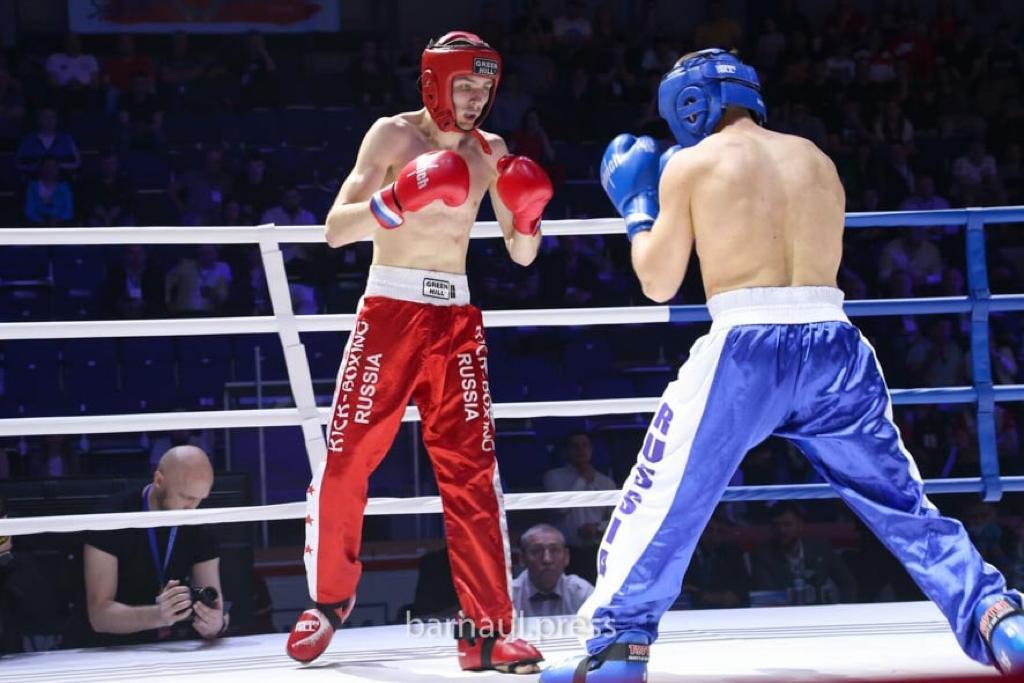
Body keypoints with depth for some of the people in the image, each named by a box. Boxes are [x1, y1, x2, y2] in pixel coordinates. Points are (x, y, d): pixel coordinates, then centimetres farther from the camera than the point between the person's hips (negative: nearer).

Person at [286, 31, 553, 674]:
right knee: (345, 460, -2)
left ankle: (487, 629, -6)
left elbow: (522, 256, 12)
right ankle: (330, 599, 20)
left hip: (455, 315, 3)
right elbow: (336, 229, -12)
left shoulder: (491, 152, 9)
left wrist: (528, 213, -9)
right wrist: (397, 200, -28)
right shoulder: (393, 134, -4)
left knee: (472, 471, -6)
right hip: (390, 309, -3)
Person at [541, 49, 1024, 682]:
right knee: (902, 502, 12)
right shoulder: (817, 160, 18)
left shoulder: (691, 164, 5)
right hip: (833, 344, 4)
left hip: (745, 347, -4)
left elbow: (659, 283, 8)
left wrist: (636, 204, 23)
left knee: (660, 504, 9)